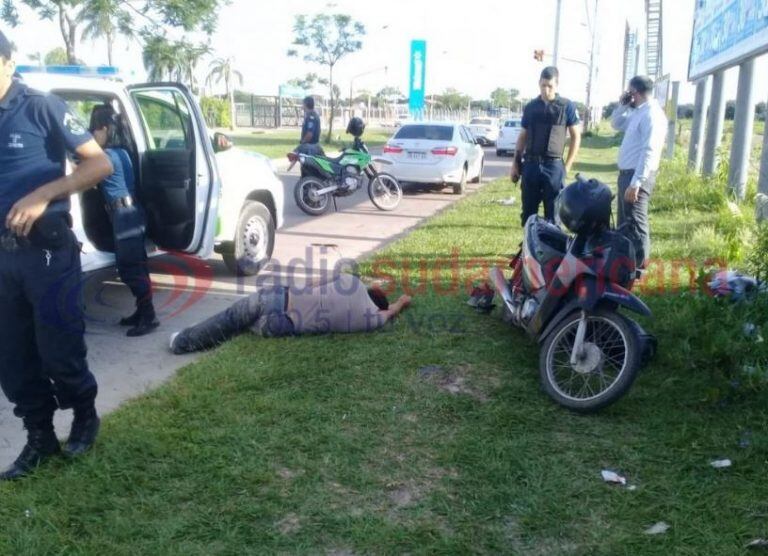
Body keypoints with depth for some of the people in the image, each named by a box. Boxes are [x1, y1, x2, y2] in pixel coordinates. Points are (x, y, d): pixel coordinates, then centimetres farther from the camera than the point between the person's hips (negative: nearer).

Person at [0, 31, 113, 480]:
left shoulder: (40, 108, -8)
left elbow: (100, 164, -12)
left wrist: (42, 195, -21)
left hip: (47, 252, -6)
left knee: (59, 351, 3)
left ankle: (85, 417, 28)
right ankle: (40, 438, 27)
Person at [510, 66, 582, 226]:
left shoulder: (567, 107, -1)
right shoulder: (530, 107, 9)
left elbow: (576, 136, 3)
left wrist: (567, 165, -2)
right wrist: (515, 163, 9)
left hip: (554, 166, -3)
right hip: (530, 164, 3)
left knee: (553, 214, 1)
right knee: (528, 213, 8)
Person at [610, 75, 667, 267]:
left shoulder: (652, 114, -16)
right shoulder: (637, 112, 14)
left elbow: (649, 152, -24)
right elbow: (616, 124, 31)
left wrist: (636, 183, -28)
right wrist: (622, 105, 13)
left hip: (637, 175, -10)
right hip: (627, 173, 10)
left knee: (635, 222, -7)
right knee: (625, 220, 18)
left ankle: (639, 264, 0)